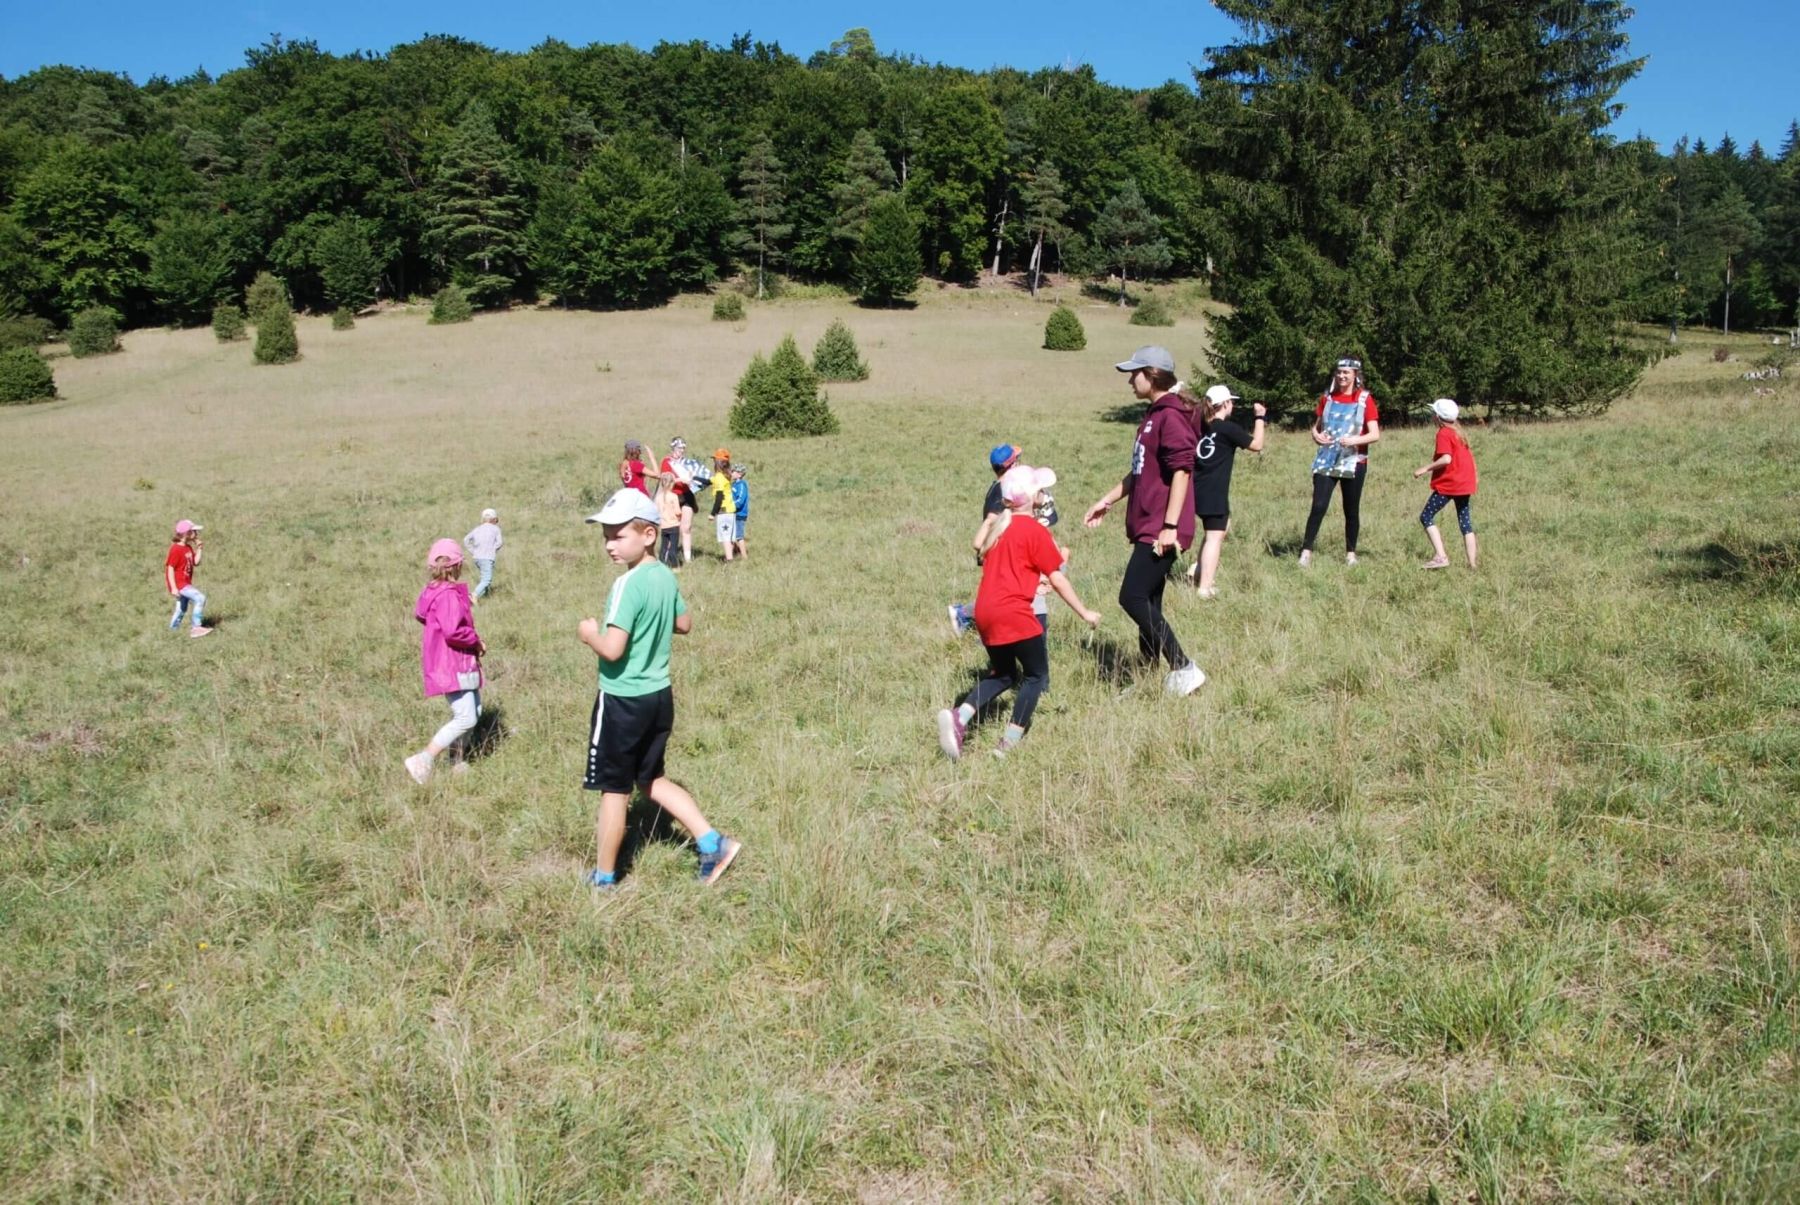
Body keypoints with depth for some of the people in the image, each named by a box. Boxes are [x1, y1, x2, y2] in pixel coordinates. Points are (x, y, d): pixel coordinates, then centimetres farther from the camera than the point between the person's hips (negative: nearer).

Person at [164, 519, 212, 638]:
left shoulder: (188, 548, 8)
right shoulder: (176, 549, -18)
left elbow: (196, 563, 7)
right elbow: (170, 568, -19)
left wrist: (199, 548, -1)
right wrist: (173, 588, -24)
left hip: (185, 583, 10)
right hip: (179, 583, -10)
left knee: (182, 609, 21)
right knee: (200, 598, -21)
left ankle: (173, 629, 35)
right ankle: (196, 627, -20)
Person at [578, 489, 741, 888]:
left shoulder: (628, 584, -22)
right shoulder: (666, 576, 3)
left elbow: (612, 649, -26)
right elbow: (684, 624, 18)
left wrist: (590, 633, -8)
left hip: (623, 702, -8)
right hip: (659, 695, 8)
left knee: (614, 791, 7)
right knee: (652, 779, 23)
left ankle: (603, 878, 22)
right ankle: (712, 842, 16)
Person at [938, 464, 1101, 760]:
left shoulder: (999, 527, 15)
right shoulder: (1035, 531, -5)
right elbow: (1057, 580, -4)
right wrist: (1084, 613, 3)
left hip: (985, 612, 7)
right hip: (1012, 614, -7)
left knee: (1003, 674, 21)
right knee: (1037, 675, 8)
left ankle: (958, 716, 0)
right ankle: (1009, 743, 0)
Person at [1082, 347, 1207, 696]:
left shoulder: (1171, 416, -14)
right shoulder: (1153, 414, 17)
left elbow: (1181, 470, -21)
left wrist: (1170, 526, -24)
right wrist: (1107, 500, 27)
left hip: (1160, 529, -10)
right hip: (1147, 526, 10)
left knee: (1133, 598, -11)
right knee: (1146, 602, 11)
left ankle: (1184, 669, -6)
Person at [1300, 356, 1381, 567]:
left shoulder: (1365, 399, -2)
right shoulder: (1327, 397, 8)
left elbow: (1375, 434, -8)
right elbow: (1316, 425, 18)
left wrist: (1355, 440, -26)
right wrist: (1316, 435, -5)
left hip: (1353, 462, -2)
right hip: (1326, 461, 2)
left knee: (1351, 510, 7)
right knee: (1318, 506, -10)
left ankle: (1350, 553, 20)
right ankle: (1306, 551, -8)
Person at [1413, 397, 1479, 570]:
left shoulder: (1444, 433, -11)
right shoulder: (1457, 431, 14)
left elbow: (1446, 459, -25)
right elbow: (1469, 457, 17)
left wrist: (1425, 468, -17)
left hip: (1448, 484, -9)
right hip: (1465, 483, 9)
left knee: (1426, 517, -3)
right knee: (1465, 522, 10)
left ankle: (1441, 556, -14)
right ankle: (1472, 563, 8)